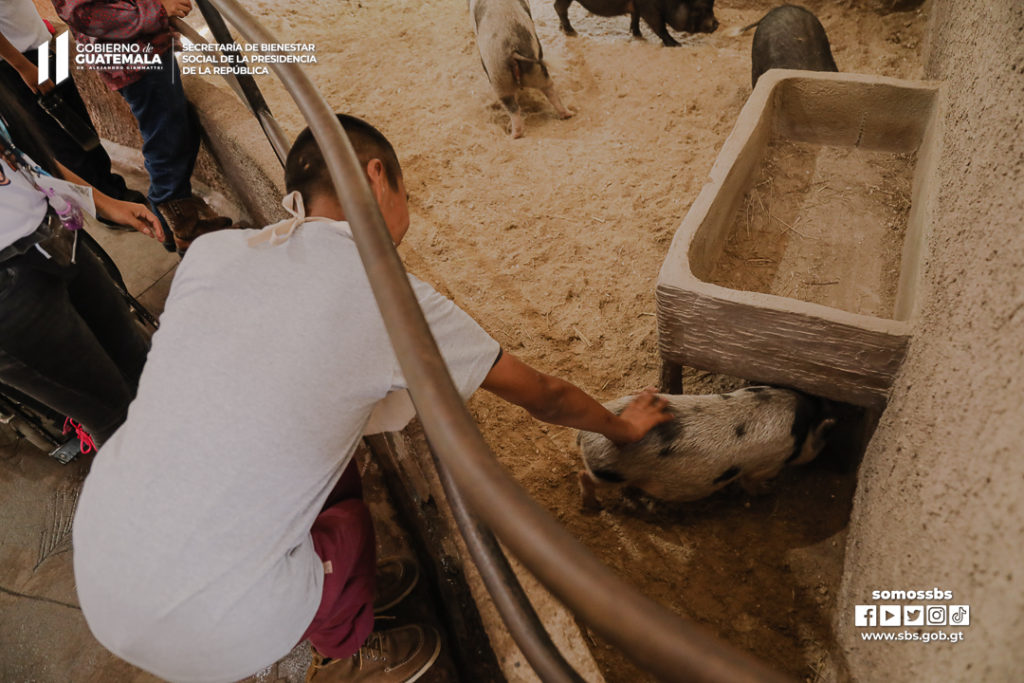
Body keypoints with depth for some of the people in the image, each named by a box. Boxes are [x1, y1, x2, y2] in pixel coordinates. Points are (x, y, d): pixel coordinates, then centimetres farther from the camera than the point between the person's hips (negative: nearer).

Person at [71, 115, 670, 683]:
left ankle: (321, 610, 42)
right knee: (350, 519, 19)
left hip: (93, 560, 6)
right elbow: (543, 395, 1)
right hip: (205, 629, -5)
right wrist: (623, 427, 21)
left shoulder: (210, 251, 0)